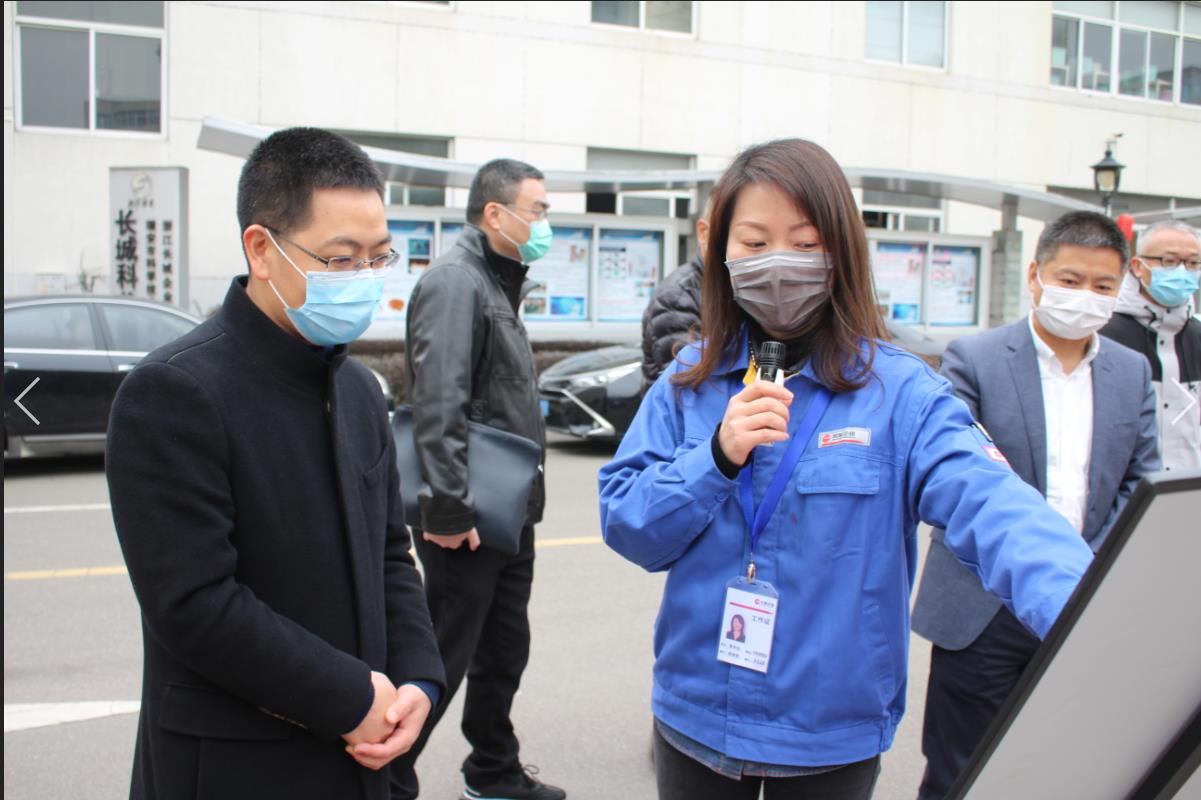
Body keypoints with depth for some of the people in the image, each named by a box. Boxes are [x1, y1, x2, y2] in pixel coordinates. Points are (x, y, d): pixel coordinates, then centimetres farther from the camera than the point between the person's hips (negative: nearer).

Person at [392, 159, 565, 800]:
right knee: (443, 656, -1)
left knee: (504, 649, 19)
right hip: (468, 519, -10)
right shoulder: (454, 281, -15)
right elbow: (438, 405, -24)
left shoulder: (497, 283, 17)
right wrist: (448, 508, -26)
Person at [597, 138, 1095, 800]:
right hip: (695, 720, 2)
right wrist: (717, 456, -21)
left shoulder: (897, 391, -12)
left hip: (834, 736, -2)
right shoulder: (689, 381, -2)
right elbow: (624, 526, -4)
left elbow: (989, 503, -26)